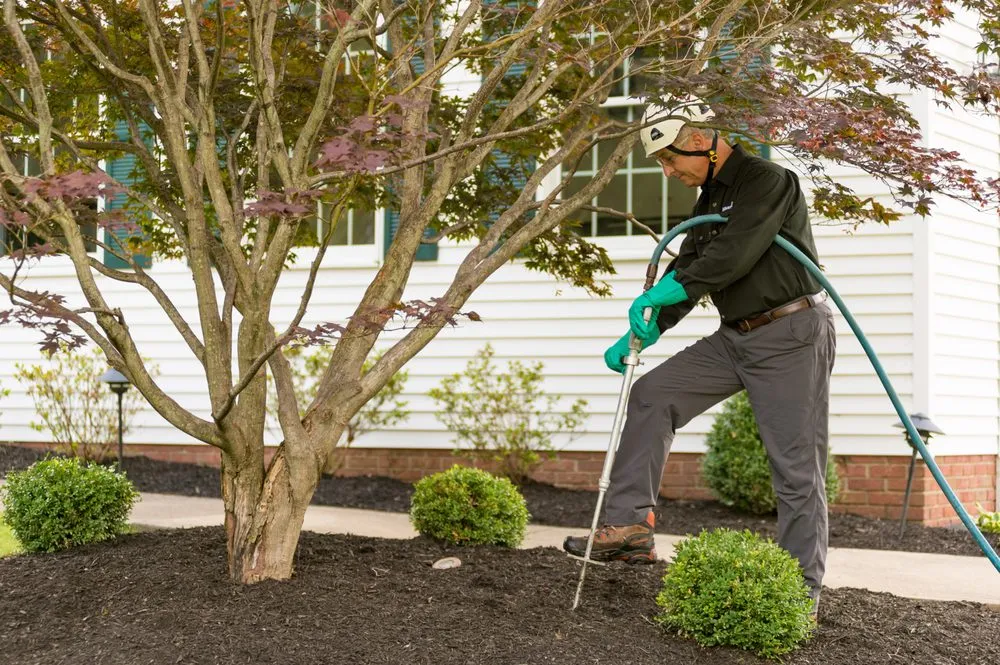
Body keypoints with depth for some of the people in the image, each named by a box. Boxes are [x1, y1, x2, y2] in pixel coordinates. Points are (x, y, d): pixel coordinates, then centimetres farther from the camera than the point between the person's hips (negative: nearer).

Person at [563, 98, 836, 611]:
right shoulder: (711, 197, 15)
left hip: (790, 336, -9)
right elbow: (688, 268, 14)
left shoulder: (768, 182, -13)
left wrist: (662, 292, -25)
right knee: (651, 395, -1)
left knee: (797, 469, -5)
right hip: (736, 337, 9)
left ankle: (802, 593, 2)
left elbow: (734, 256, -26)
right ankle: (629, 526, -2)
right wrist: (641, 332, 3)